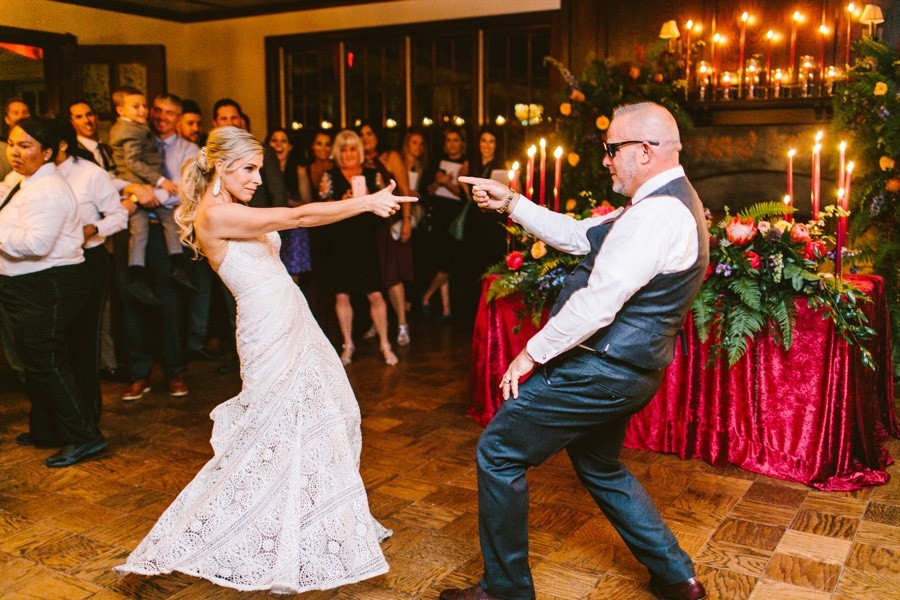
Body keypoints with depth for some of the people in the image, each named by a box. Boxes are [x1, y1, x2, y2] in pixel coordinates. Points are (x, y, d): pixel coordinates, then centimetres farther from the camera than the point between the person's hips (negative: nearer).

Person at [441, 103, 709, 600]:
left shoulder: (657, 214, -21)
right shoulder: (669, 203, 13)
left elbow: (598, 301, -26)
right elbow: (578, 237, 15)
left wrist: (533, 352, -16)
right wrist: (510, 203, 10)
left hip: (601, 370, -11)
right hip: (626, 371, 11)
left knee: (498, 452, 0)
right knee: (601, 469, 27)